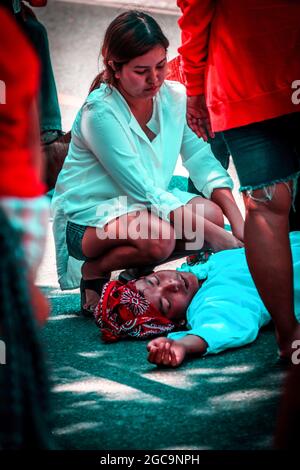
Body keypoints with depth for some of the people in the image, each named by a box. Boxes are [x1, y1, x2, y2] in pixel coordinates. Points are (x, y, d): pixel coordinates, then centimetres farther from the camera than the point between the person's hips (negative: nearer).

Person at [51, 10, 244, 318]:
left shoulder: (174, 97, -3)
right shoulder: (100, 112, -22)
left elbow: (202, 160, -2)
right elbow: (142, 189, -26)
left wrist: (238, 223, -18)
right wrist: (212, 234, -29)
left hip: (145, 204, 7)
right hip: (86, 218, -7)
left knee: (212, 213, -21)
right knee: (159, 236, -36)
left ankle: (137, 270, 2)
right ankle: (94, 271, -6)